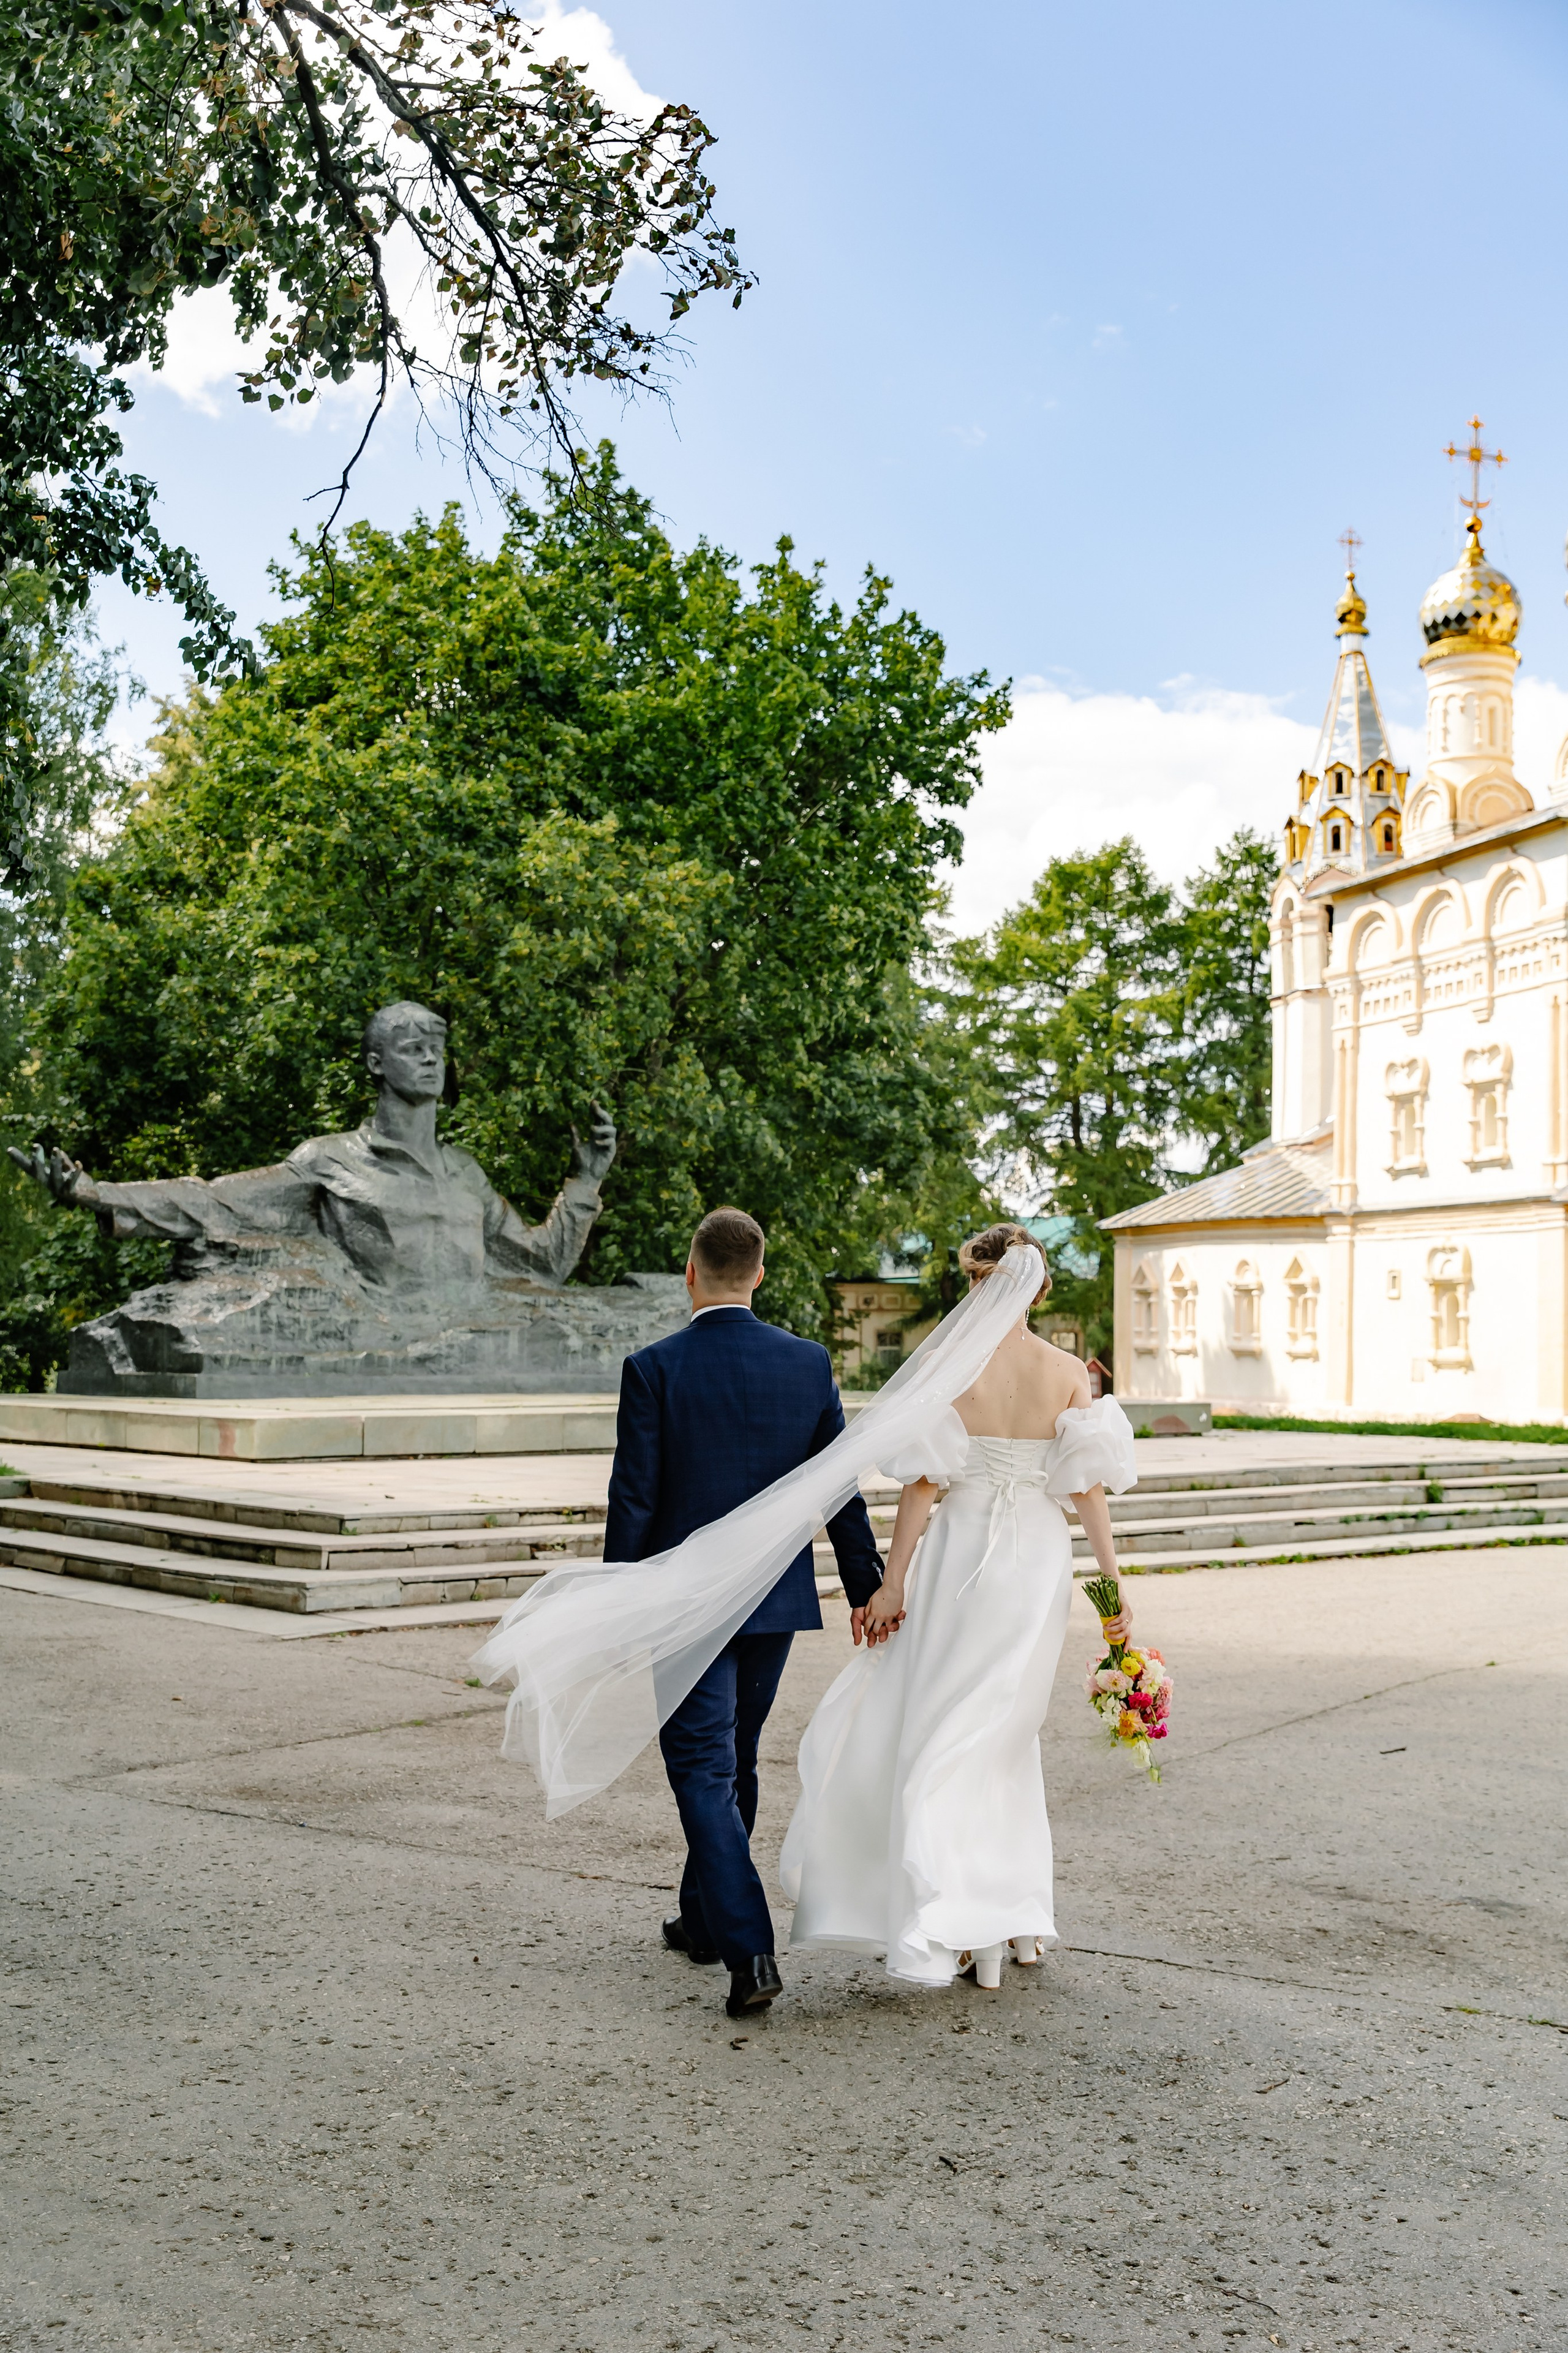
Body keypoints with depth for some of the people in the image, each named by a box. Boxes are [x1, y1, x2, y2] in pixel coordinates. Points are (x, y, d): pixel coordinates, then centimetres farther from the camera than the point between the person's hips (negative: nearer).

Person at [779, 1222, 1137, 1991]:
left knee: (944, 1734, 7)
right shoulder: (1069, 1372, -3)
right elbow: (1089, 1488, -5)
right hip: (1039, 1561, 3)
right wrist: (1113, 1581, 1)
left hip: (960, 1560, -3)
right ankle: (1018, 1917, 24)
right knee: (1005, 1735, 18)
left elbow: (924, 1485, -10)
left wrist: (893, 1583, -4)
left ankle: (966, 1927, 0)